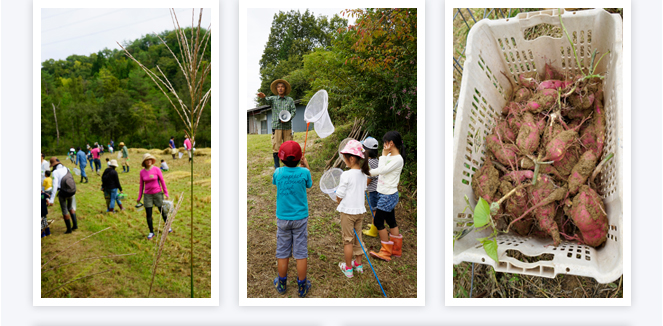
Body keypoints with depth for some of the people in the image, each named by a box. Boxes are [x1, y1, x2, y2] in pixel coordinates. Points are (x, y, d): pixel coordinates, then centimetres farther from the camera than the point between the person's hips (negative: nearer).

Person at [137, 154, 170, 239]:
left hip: (157, 193, -2)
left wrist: (166, 193, -4)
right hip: (148, 195, 2)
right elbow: (141, 185, 9)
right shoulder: (142, 172, 1)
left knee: (163, 211, 7)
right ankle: (151, 232, 12)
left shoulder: (157, 170, -6)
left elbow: (162, 181, -2)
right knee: (148, 215, 0)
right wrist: (139, 197, 9)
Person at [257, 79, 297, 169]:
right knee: (276, 146, -3)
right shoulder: (273, 99, 9)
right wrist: (263, 97, -37)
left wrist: (288, 118, -15)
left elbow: (294, 111, 5)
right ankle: (276, 166, 6)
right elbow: (268, 100, -12)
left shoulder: (290, 100, 12)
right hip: (276, 126, -1)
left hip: (287, 127, 1)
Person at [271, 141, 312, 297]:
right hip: (300, 218, -1)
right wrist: (306, 166, 15)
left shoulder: (278, 172, -11)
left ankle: (281, 284, 27)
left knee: (282, 253, 13)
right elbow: (310, 185, 7)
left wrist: (285, 165, 16)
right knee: (301, 253, 8)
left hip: (282, 218, 1)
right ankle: (302, 286, 18)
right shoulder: (304, 172, -14)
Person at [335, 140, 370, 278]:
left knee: (348, 240, 6)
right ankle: (358, 264, 31)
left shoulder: (346, 175, -20)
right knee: (358, 237, 18)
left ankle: (348, 268, 18)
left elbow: (339, 196, -16)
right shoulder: (363, 174, 0)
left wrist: (339, 201, 4)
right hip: (360, 210, 6)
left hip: (347, 211, -6)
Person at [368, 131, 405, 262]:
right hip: (384, 193, 9)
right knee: (391, 221, 14)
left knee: (378, 221, -3)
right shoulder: (388, 156, 9)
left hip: (388, 195, -9)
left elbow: (382, 170, -22)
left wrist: (384, 155, -16)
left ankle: (386, 252, 7)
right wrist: (367, 172, 6)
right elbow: (380, 170, 14)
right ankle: (396, 250, 25)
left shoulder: (398, 159, -18)